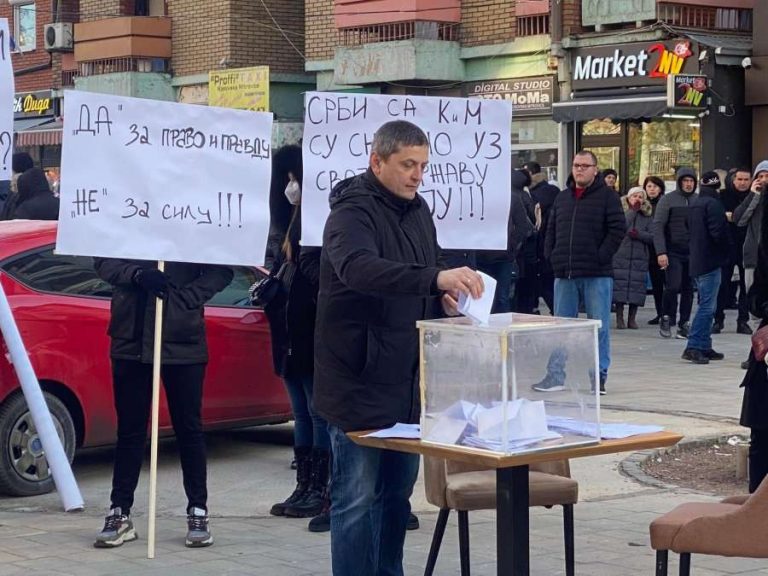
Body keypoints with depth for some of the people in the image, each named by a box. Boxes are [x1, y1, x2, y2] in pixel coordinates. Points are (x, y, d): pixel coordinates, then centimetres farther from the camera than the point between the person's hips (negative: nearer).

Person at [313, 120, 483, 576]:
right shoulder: (353, 211, -14)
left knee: (398, 492, 16)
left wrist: (443, 298, 1)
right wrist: (435, 278, -46)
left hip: (408, 380, 8)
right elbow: (358, 268, -36)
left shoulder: (418, 210, 13)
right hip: (361, 381, -8)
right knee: (358, 497, -3)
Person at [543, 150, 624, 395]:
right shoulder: (562, 198, 15)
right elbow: (551, 230, 19)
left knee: (599, 326, -2)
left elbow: (618, 228, -8)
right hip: (564, 274, 5)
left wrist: (602, 256, -13)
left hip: (596, 274, -5)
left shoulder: (607, 196, -1)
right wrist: (551, 256, 6)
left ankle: (599, 374, 4)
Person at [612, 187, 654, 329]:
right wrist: (633, 211, -9)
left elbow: (652, 236, 4)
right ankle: (619, 318, 3)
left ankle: (632, 318, 8)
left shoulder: (647, 216, 12)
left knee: (636, 287, 0)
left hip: (639, 258, 2)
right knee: (619, 286, -4)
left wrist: (639, 234, -14)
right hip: (620, 257, -2)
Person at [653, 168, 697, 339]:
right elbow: (658, 226, -5)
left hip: (693, 253, 3)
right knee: (673, 287, -11)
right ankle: (667, 318, 10)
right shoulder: (668, 200, -1)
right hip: (673, 252, -3)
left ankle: (683, 324, 13)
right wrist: (661, 252, -13)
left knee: (688, 290, 4)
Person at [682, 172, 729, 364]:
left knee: (706, 305, 15)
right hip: (710, 261, -9)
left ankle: (704, 346, 16)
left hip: (696, 260, 9)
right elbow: (718, 232, -20)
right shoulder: (713, 204, -14)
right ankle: (693, 347, -15)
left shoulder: (694, 203, 14)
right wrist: (726, 252, -4)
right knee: (707, 306, -10)